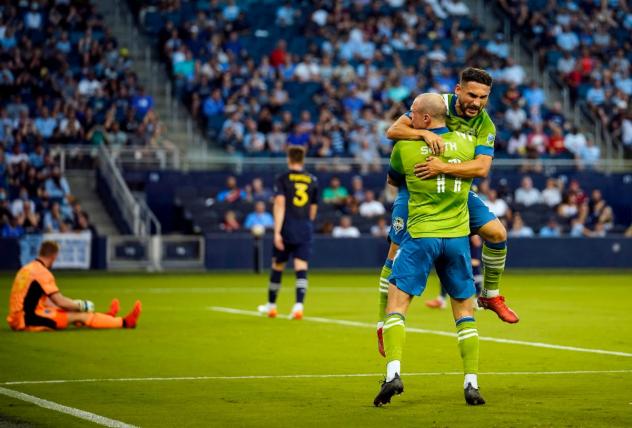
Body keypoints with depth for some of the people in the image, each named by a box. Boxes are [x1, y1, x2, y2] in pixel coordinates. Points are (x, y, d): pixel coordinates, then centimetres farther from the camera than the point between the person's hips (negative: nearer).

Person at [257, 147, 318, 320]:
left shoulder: (282, 179, -1)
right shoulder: (312, 180, 10)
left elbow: (279, 204, -13)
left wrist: (277, 232, -17)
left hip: (287, 228, -2)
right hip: (305, 229, 2)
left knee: (277, 266, 12)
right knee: (301, 268, -5)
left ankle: (271, 305, 25)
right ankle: (298, 305, -20)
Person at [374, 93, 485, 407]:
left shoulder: (405, 147, -3)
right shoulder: (466, 142, 3)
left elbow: (392, 180, 16)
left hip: (421, 236, -3)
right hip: (457, 237, 3)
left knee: (396, 303, 0)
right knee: (464, 311, 11)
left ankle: (393, 373, -17)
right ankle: (471, 384, 5)